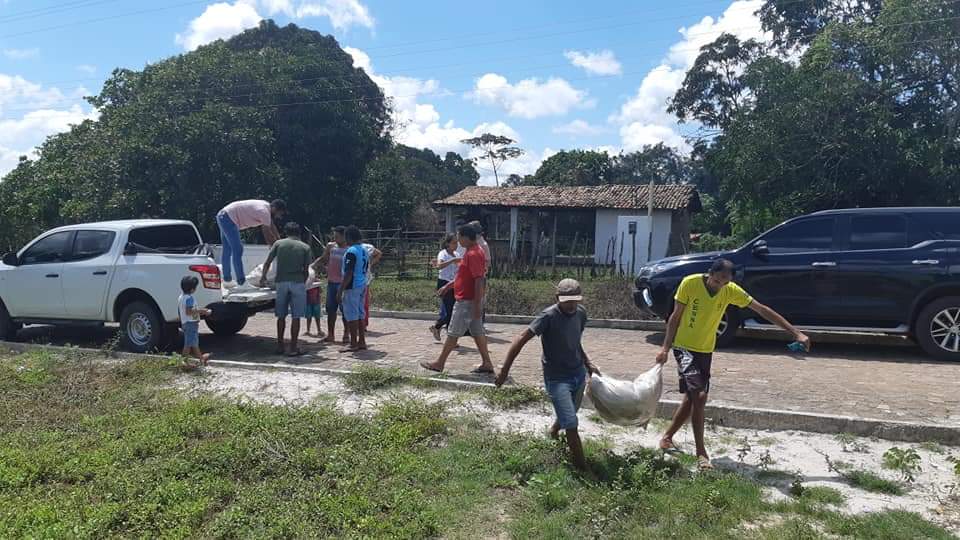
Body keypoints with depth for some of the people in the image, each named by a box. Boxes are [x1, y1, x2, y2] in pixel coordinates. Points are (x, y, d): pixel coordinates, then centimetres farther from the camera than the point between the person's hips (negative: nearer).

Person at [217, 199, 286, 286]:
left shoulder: (266, 207, 7)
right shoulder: (264, 211, -21)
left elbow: (273, 228, 14)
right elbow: (268, 235, -18)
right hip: (228, 218, -11)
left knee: (227, 250, 16)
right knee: (237, 250, -10)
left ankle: (227, 279, 24)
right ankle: (241, 281, -8)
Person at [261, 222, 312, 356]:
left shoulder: (278, 243, 7)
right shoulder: (305, 247, 4)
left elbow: (267, 263, 7)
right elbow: (306, 270, 3)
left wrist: (263, 277, 21)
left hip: (281, 282, 2)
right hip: (298, 282, -2)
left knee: (281, 316, 12)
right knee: (296, 317, 1)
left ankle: (280, 346, 18)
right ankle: (293, 348, 2)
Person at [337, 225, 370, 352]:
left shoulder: (351, 252, -16)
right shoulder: (364, 251, 12)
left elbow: (348, 274, -20)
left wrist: (340, 291, -18)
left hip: (352, 286, -9)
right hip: (362, 285, 9)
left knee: (351, 315, -3)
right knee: (360, 314, 13)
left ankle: (354, 344, 0)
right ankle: (362, 342, 17)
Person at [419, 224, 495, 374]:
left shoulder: (473, 254, -20)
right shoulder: (472, 252, 13)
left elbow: (479, 280, -24)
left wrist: (477, 305, -25)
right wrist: (447, 286, 24)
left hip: (466, 301, -10)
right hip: (470, 300, 10)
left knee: (453, 333, -1)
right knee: (477, 332, 11)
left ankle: (440, 363, 9)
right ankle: (486, 363, 14)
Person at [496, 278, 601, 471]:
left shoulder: (581, 313, -1)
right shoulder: (549, 316, -22)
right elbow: (521, 338, -22)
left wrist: (587, 363, 11)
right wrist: (505, 369, -24)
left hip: (578, 374, 7)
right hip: (556, 377, -6)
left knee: (568, 415, 23)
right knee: (571, 423, -9)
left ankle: (554, 433, 55)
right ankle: (583, 468, 6)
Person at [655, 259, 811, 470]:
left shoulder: (731, 290, -7)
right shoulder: (690, 283, -17)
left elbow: (762, 310, -4)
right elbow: (676, 317, -8)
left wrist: (796, 332, -6)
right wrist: (665, 347, -8)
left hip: (705, 351, 5)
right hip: (684, 347, -5)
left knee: (691, 399, 8)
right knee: (699, 396, -18)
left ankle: (667, 438, 27)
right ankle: (701, 452, -8)